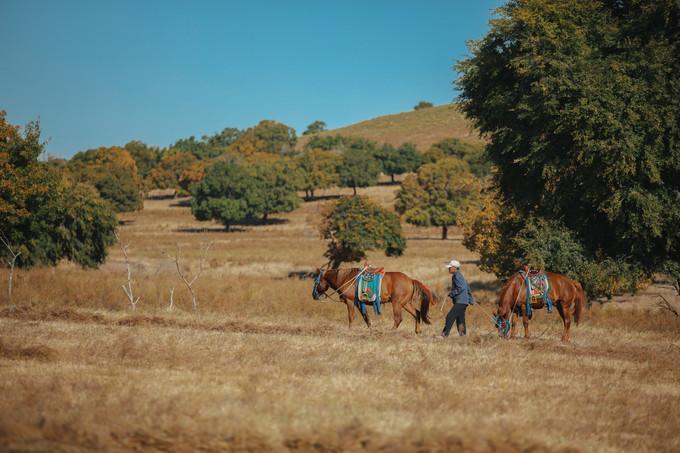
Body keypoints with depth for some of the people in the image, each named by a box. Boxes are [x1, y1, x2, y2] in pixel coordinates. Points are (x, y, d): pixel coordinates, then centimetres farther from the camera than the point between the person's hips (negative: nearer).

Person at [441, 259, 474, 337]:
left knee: (450, 317, -15)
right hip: (463, 301, 11)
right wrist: (471, 299, 30)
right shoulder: (460, 275, 20)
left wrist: (452, 293, -16)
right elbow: (467, 288, 26)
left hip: (460, 301, -11)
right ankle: (463, 334, 11)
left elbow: (461, 288, -22)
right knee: (460, 320, 11)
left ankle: (444, 334, -21)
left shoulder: (456, 276, -11)